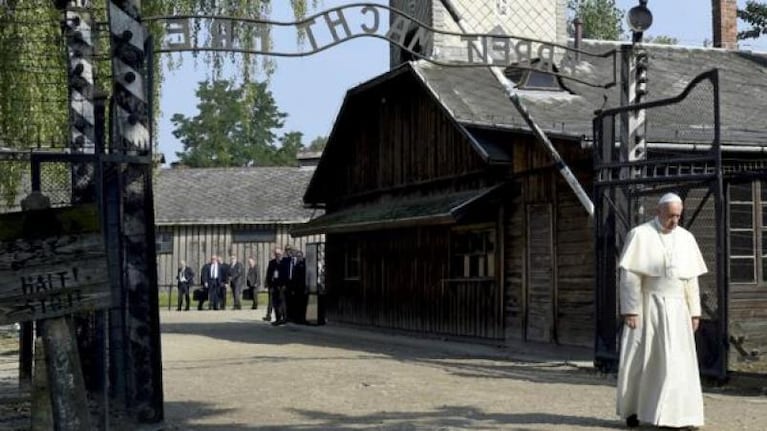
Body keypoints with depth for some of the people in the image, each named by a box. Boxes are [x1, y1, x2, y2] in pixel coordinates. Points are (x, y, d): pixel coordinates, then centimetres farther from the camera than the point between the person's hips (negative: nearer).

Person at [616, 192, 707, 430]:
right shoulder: (640, 235, -5)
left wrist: (695, 312, 5)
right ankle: (633, 409, 15)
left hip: (676, 310, 3)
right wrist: (630, 310, -16)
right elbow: (630, 276, -9)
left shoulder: (686, 239, 7)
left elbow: (691, 278, 10)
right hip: (646, 306, -3)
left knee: (677, 361, -4)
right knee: (639, 360, -1)